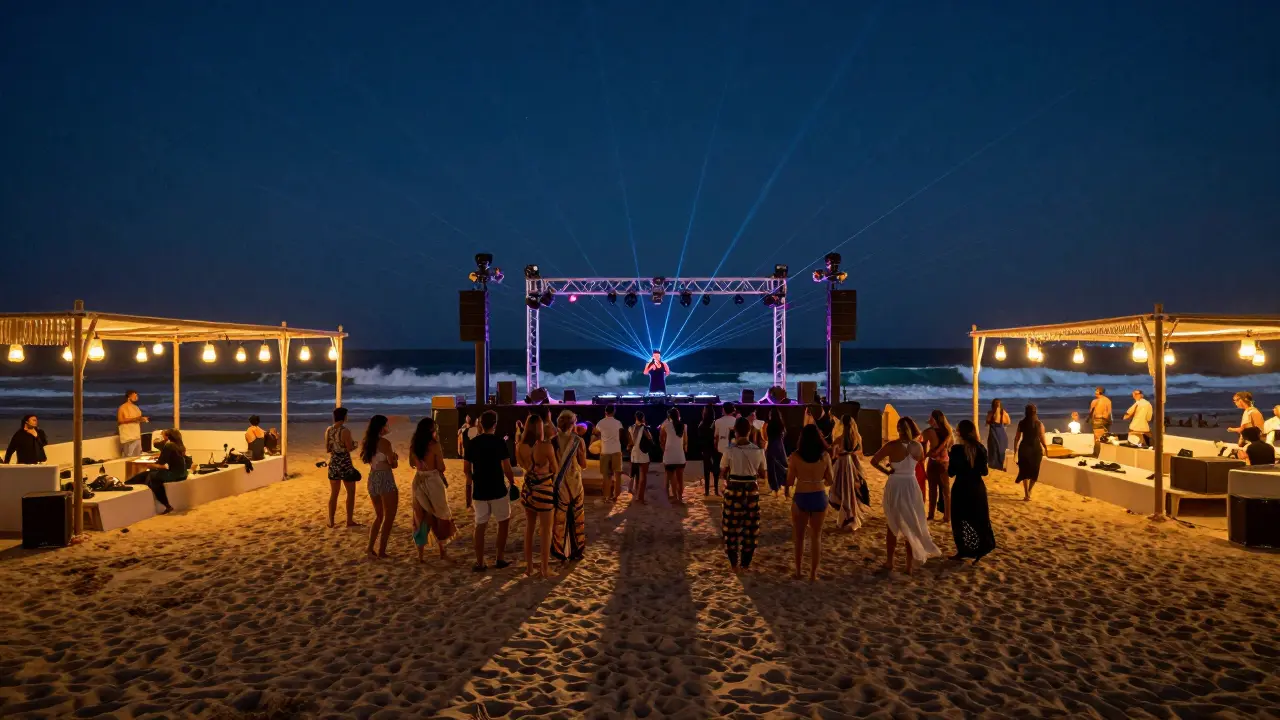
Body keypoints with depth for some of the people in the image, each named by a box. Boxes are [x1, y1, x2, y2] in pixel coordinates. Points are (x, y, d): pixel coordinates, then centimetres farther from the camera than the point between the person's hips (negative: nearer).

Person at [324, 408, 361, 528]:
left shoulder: (328, 430, 1)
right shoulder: (345, 431, -18)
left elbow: (327, 448, 8)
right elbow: (350, 448, -16)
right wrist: (355, 444, 4)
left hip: (333, 463, 6)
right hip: (345, 463, -6)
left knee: (333, 493, 16)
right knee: (351, 493, 8)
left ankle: (331, 521, 20)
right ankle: (350, 521, 11)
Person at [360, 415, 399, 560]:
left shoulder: (367, 442, 8)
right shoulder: (385, 443, -13)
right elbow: (393, 465, -11)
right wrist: (395, 457, 11)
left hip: (372, 479, 7)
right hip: (385, 480, -7)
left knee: (379, 516, 21)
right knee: (389, 518, 4)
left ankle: (370, 547, 13)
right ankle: (381, 552, 4)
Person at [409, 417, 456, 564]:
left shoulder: (414, 445, 2)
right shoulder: (434, 445, -14)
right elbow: (441, 468, -10)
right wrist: (439, 445, -4)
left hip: (418, 481, 5)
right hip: (433, 481, -5)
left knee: (420, 517, 12)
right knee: (439, 516, 10)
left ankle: (420, 554, 16)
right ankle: (442, 552, 16)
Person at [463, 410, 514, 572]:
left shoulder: (472, 443, 1)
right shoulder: (499, 442, -11)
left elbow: (466, 470, 5)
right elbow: (506, 468, -12)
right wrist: (512, 482, 6)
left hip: (479, 491, 3)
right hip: (498, 490, -3)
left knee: (480, 526, 9)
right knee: (504, 522, 14)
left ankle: (479, 563, 10)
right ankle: (499, 558, 15)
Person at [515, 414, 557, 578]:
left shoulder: (520, 447, -6)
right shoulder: (546, 446, -21)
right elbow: (556, 470, -7)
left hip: (527, 490, 5)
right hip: (543, 491, -5)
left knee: (529, 528, 19)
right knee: (545, 530, 10)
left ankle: (529, 566, 26)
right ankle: (545, 568, 18)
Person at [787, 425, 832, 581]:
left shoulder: (795, 456, -10)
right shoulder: (825, 456, -4)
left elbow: (790, 482, -5)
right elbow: (830, 481, 2)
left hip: (801, 498, -2)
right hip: (819, 498, 2)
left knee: (799, 536, 15)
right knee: (816, 536, 14)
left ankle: (798, 571, 22)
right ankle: (813, 573, 18)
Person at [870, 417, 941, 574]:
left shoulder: (891, 446, -14)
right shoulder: (917, 447, -5)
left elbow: (874, 461, -10)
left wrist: (887, 471, 1)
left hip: (894, 486, -2)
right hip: (911, 486, 2)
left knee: (892, 526, 15)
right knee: (911, 527, 12)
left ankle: (889, 563, 21)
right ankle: (909, 566, 16)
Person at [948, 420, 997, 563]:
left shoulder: (956, 449, -16)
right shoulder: (980, 449, -4)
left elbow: (951, 473, -11)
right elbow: (984, 472, 1)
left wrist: (947, 466, 9)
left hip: (961, 489, -4)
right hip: (977, 489, 4)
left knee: (960, 521, 10)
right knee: (979, 520, 16)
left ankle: (963, 551, 17)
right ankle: (980, 550, 18)